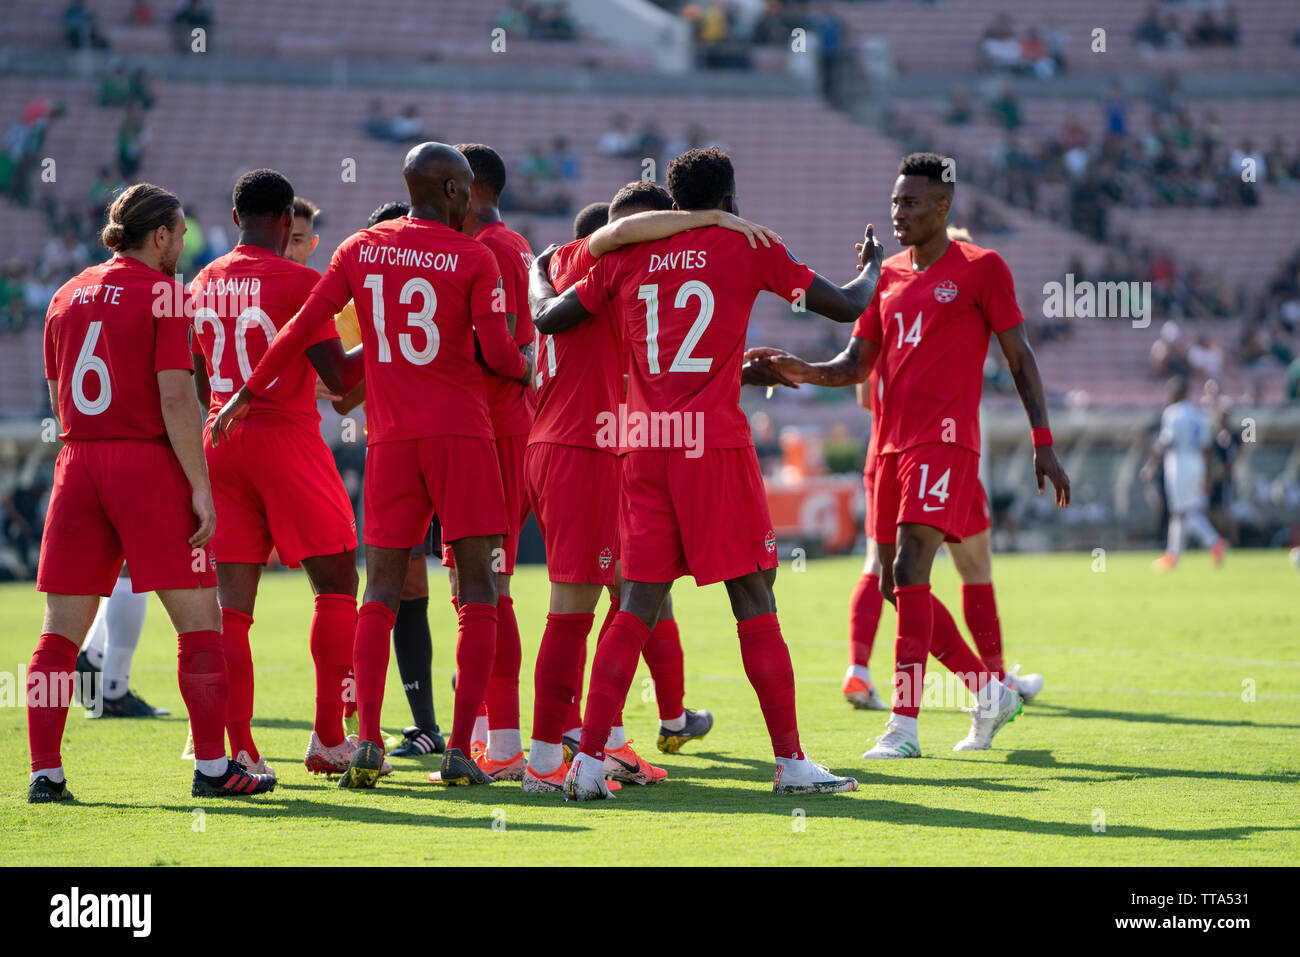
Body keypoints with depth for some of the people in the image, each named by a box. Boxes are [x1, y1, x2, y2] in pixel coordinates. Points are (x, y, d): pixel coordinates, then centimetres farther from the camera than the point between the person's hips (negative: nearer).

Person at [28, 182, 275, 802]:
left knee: (61, 630, 5)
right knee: (198, 618, 3)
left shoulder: (67, 296, 13)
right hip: (148, 463, -5)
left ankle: (44, 772, 1)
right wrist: (200, 487, -11)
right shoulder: (163, 293, -5)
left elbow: (58, 401, 16)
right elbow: (175, 399, -12)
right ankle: (212, 766, 3)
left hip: (76, 465, 6)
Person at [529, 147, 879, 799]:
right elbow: (844, 306, 9)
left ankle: (589, 761, -4)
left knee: (638, 606, 4)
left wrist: (538, 274, 38)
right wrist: (873, 269, 31)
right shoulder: (749, 248, 4)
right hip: (717, 445, -3)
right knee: (754, 601, 1)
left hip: (645, 446, 4)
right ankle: (791, 762, 2)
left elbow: (548, 319, 16)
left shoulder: (626, 258, 11)